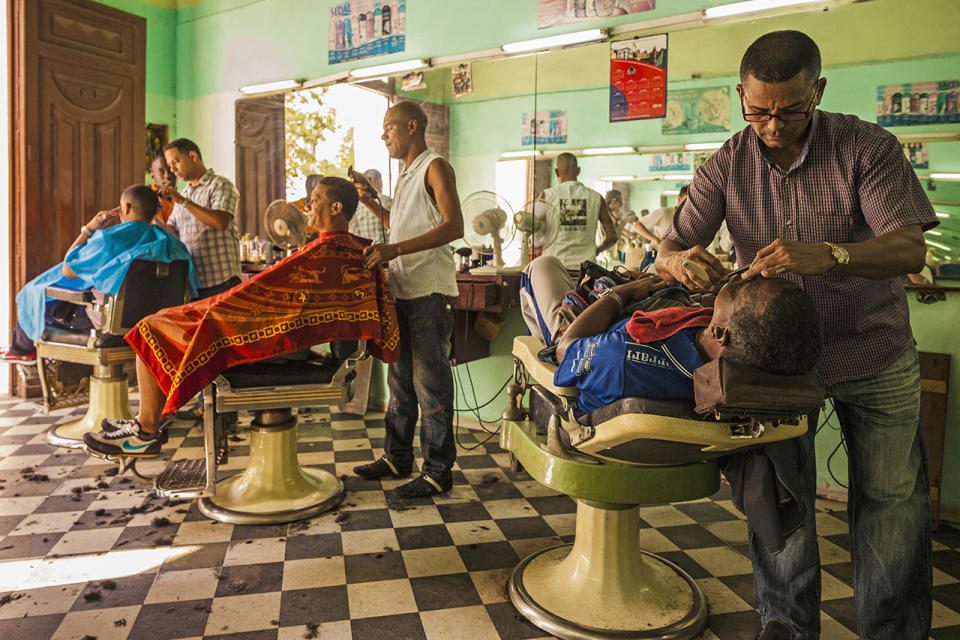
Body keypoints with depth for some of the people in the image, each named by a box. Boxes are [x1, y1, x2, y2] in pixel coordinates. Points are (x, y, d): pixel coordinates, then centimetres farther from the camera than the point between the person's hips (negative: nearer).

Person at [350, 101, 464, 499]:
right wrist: (371, 204, 17)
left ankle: (438, 471, 4)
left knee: (430, 382, -5)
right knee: (400, 379, 15)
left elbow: (453, 227, -19)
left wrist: (395, 249, -25)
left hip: (430, 292, -9)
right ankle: (397, 458, 27)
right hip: (403, 290, 9)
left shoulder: (435, 167, -6)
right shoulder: (406, 175, 21)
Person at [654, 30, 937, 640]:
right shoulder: (728, 165, -5)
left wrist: (827, 255, -40)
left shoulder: (868, 146, -11)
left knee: (890, 497, 7)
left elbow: (909, 248, -20)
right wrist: (678, 260, -34)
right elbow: (670, 251, -8)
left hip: (875, 354, 0)